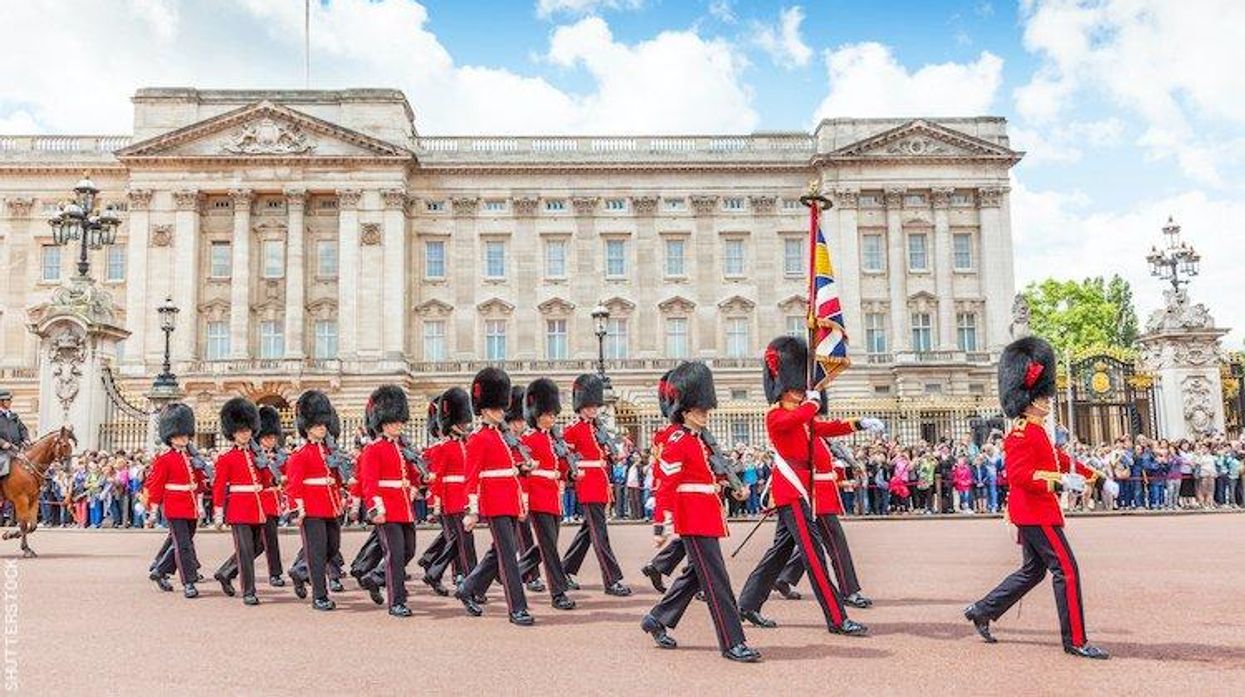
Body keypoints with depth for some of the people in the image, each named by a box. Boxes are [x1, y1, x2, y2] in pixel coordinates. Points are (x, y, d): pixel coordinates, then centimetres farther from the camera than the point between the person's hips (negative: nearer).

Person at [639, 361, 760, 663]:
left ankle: (657, 620, 29)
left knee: (695, 574, 17)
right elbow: (665, 485, -16)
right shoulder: (676, 443, -12)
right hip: (695, 520, -10)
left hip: (708, 519, 10)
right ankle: (733, 643, -5)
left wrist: (735, 487, 10)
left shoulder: (702, 441, 17)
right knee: (716, 580, -9)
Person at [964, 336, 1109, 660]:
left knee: (1033, 570, 17)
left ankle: (982, 611, 22)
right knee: (1066, 570, -7)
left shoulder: (1035, 431, 16)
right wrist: (1060, 480, -30)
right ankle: (1075, 641, -2)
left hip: (1033, 513, 11)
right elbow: (1019, 475, -26)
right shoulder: (1023, 433, -17)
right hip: (1037, 513, -11)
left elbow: (1058, 458, 27)